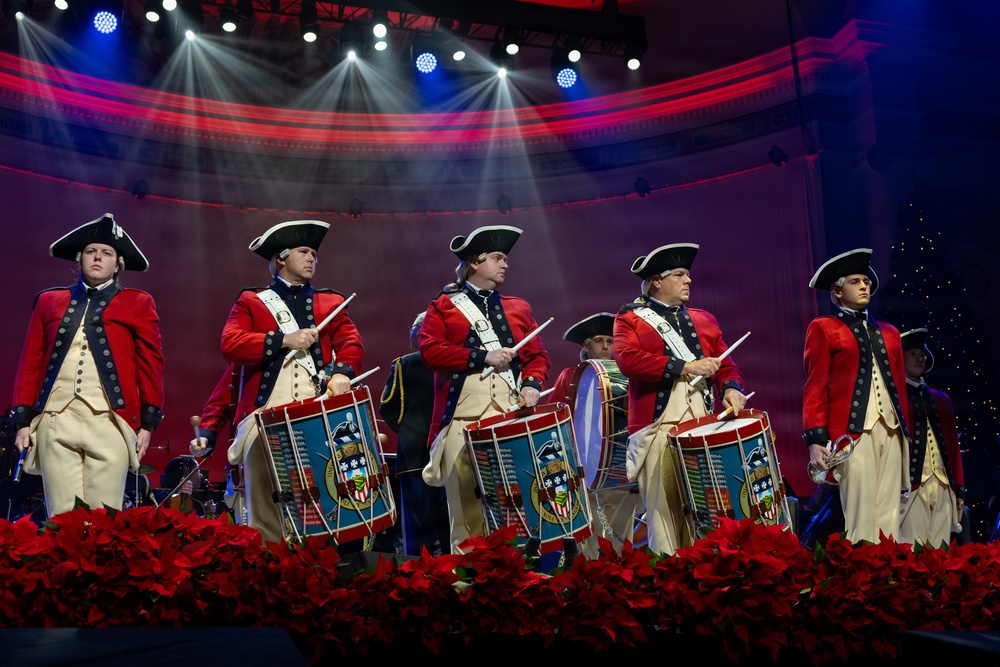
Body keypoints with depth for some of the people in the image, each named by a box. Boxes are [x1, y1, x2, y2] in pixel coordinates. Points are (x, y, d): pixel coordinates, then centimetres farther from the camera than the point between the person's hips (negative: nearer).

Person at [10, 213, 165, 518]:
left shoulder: (138, 303, 12)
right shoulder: (49, 301, 18)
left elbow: (151, 365, 7)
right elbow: (30, 364, 16)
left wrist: (148, 422, 1)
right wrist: (23, 419, 8)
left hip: (110, 423, -2)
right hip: (56, 423, 2)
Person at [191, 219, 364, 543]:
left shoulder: (330, 303, 23)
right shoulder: (251, 302, 18)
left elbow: (351, 342, 7)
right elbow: (230, 344, 2)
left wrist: (343, 372, -14)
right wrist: (284, 339, -9)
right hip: (265, 418, -1)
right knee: (265, 514, -2)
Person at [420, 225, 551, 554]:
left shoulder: (518, 308, 21)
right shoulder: (443, 306, 11)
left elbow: (537, 354, 17)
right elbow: (430, 350, -4)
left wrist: (532, 384, -3)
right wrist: (482, 357, -10)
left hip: (512, 414, 3)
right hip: (464, 417, -3)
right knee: (466, 502, -3)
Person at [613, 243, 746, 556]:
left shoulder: (704, 320, 21)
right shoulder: (631, 318, 6)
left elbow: (725, 364, 17)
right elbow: (627, 359, -12)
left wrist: (731, 388, -6)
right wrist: (685, 367, -14)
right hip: (658, 429, -4)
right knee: (665, 511, -3)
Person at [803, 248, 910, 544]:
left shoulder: (888, 332, 21)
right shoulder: (823, 328, 5)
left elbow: (900, 385, 20)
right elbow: (815, 387, -3)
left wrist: (906, 431, 15)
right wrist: (816, 440, -11)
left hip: (891, 431, 5)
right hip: (853, 432, -5)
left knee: (889, 518, 4)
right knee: (860, 520, -7)